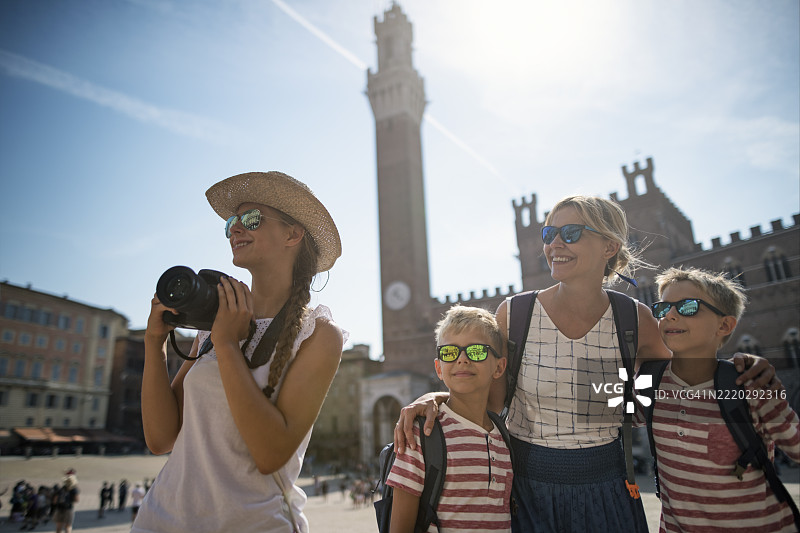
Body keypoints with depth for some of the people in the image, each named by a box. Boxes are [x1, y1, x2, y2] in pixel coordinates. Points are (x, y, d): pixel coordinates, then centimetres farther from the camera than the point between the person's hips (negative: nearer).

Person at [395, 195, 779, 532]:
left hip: (603, 491, 2)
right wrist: (435, 398, -24)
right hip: (526, 490, -1)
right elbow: (489, 400, -6)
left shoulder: (635, 319, -7)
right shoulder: (514, 313, -12)